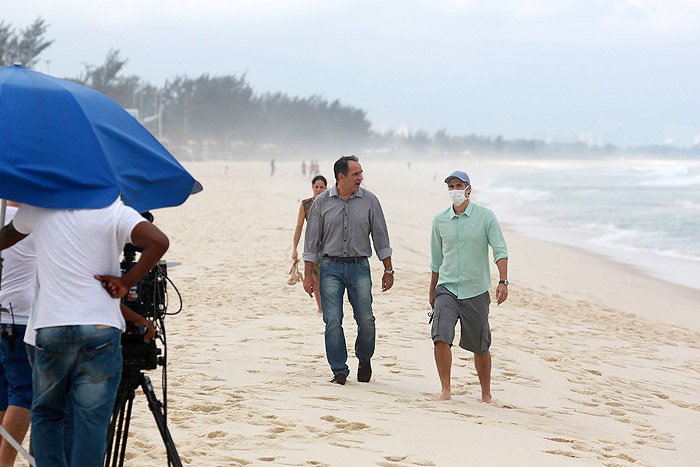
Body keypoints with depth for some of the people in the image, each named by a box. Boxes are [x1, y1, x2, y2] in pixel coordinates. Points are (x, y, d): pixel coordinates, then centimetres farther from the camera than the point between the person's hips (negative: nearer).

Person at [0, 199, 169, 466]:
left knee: (45, 415, 18)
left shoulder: (36, 209, 8)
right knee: (91, 421, 1)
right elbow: (158, 242, -16)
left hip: (49, 329, 2)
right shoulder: (115, 212, -2)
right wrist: (126, 283, -7)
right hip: (100, 328, -2)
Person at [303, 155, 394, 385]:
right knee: (333, 321, -5)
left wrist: (388, 270, 7)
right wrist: (308, 275, 1)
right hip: (330, 267, 0)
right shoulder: (322, 202, 1)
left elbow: (380, 237, 8)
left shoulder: (369, 201, 3)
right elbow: (311, 239, 5)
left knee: (366, 320, -4)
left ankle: (364, 359, 23)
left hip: (359, 267, 0)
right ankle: (339, 371, 4)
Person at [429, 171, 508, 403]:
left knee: (480, 347, 6)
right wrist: (432, 291, 23)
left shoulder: (486, 216, -2)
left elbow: (500, 251, -8)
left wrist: (503, 282, -22)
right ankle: (445, 389, -8)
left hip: (476, 291, -2)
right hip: (447, 288, 2)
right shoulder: (439, 220, 6)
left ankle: (486, 394, 22)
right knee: (441, 337, -18)